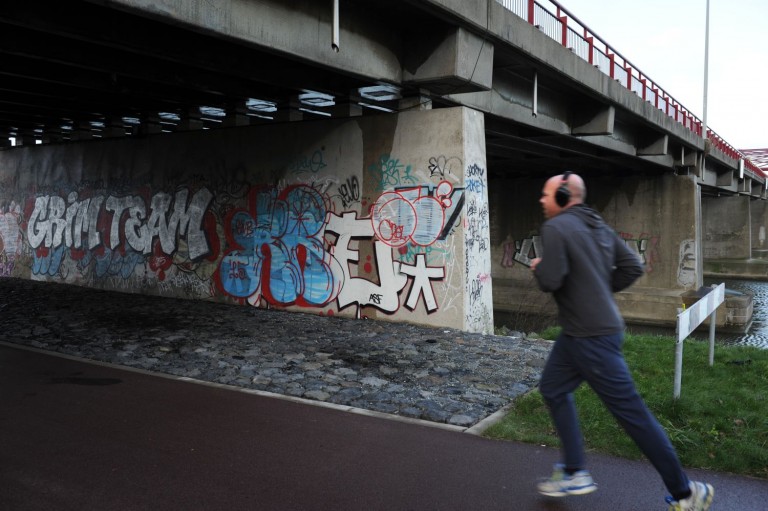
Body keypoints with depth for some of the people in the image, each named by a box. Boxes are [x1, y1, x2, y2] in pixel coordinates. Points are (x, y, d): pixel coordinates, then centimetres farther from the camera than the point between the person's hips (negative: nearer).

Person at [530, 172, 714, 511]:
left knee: (630, 411, 1)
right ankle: (574, 473, 22)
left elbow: (550, 281, -23)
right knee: (553, 389, 17)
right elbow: (633, 267, 9)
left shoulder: (555, 228, -16)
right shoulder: (598, 226, 10)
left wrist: (538, 267, -2)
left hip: (591, 336, -10)